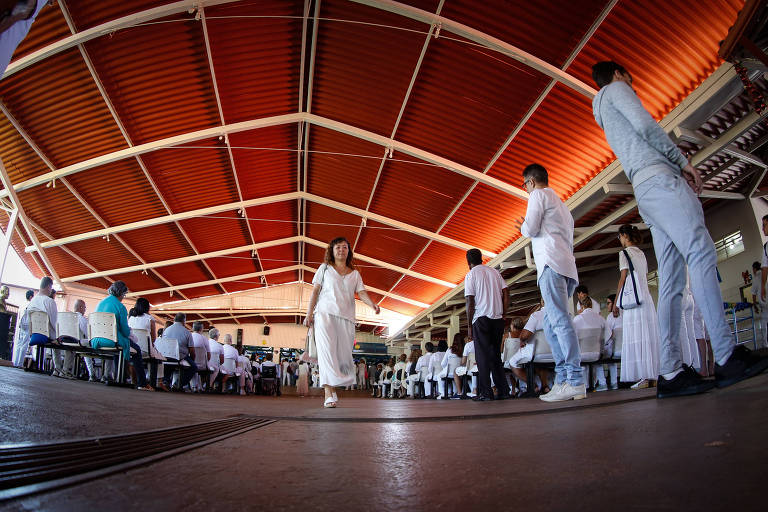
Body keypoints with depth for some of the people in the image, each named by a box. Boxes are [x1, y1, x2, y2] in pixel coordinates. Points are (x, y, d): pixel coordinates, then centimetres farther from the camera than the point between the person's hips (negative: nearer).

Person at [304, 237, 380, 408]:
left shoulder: (355, 273, 18)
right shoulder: (325, 268, 14)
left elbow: (361, 292, 6)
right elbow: (315, 291, 10)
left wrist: (372, 304, -15)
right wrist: (309, 313, 0)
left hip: (346, 317, 3)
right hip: (325, 312, -2)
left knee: (344, 354, -3)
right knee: (327, 350, -16)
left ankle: (332, 385, 14)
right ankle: (329, 393, -20)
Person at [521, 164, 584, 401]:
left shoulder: (538, 195, 5)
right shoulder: (560, 203, 32)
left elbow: (531, 229, -8)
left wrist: (523, 227, 14)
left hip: (552, 262, -9)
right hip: (568, 266, 9)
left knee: (560, 320, -15)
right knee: (550, 323, 9)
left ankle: (575, 382, -20)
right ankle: (563, 379, 5)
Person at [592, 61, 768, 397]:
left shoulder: (608, 118, 37)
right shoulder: (616, 90, 12)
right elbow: (645, 125, -4)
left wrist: (678, 167, 14)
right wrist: (683, 160, 0)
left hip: (645, 191, 8)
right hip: (658, 179, -8)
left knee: (671, 281, -2)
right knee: (701, 255, -19)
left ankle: (671, 372, -9)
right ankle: (727, 357, -25)